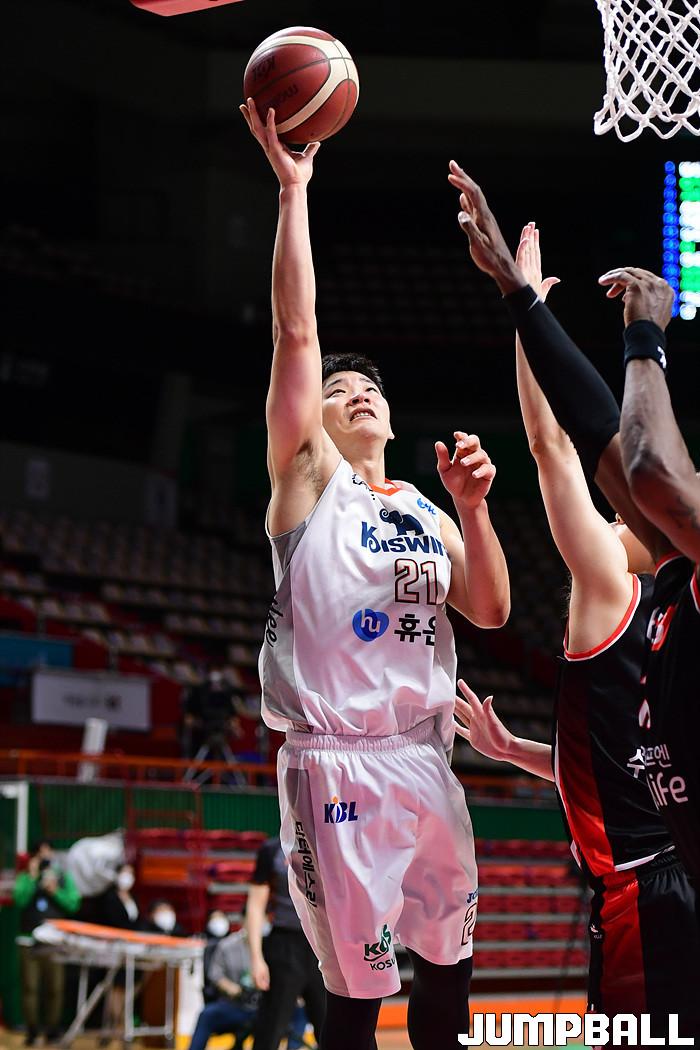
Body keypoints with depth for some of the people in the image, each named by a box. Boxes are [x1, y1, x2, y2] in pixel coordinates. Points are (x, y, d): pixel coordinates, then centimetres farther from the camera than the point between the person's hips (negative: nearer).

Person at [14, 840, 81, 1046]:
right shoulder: (25, 878, 10)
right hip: (30, 942, 0)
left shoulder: (64, 878, 11)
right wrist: (32, 877, -10)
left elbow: (73, 904, 1)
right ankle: (32, 1030, 4)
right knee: (30, 987, -4)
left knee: (55, 989, -2)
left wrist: (55, 892, -10)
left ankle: (53, 1029, 7)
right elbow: (20, 899, -7)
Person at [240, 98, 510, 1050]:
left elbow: (492, 612, 9)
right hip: (337, 763, -6)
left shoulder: (428, 513, 19)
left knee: (448, 967, 13)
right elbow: (297, 328, -6)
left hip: (424, 757, 6)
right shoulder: (308, 475, 4)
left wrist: (473, 509, -5)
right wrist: (292, 187, -10)